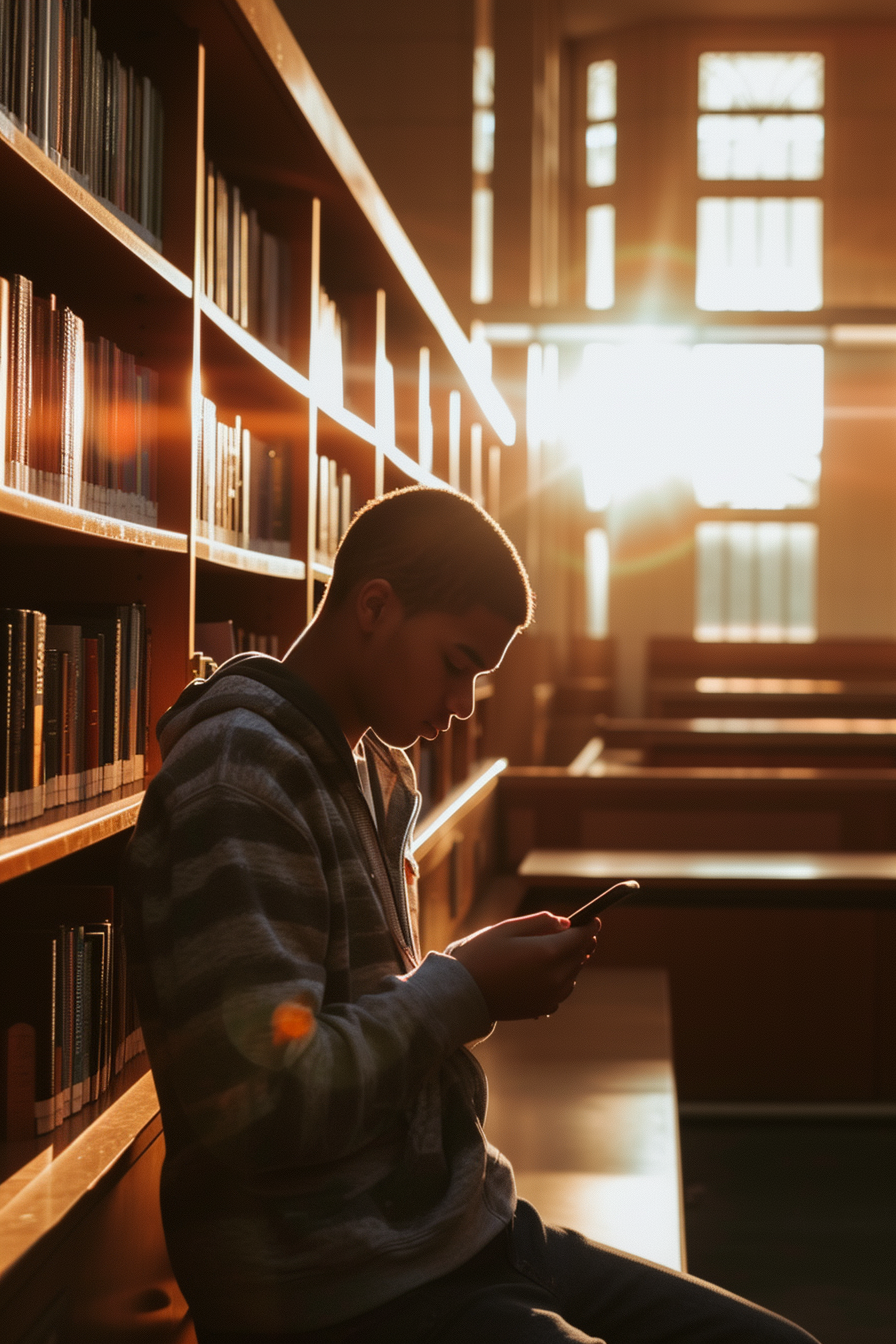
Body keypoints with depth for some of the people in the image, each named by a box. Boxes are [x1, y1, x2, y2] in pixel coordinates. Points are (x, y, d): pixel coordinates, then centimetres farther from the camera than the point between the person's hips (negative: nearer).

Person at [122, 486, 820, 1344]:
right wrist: (464, 990, -14)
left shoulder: (372, 768, 14)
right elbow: (256, 1101, -25)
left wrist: (477, 980, 3)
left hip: (467, 1237, 10)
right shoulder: (242, 770, -17)